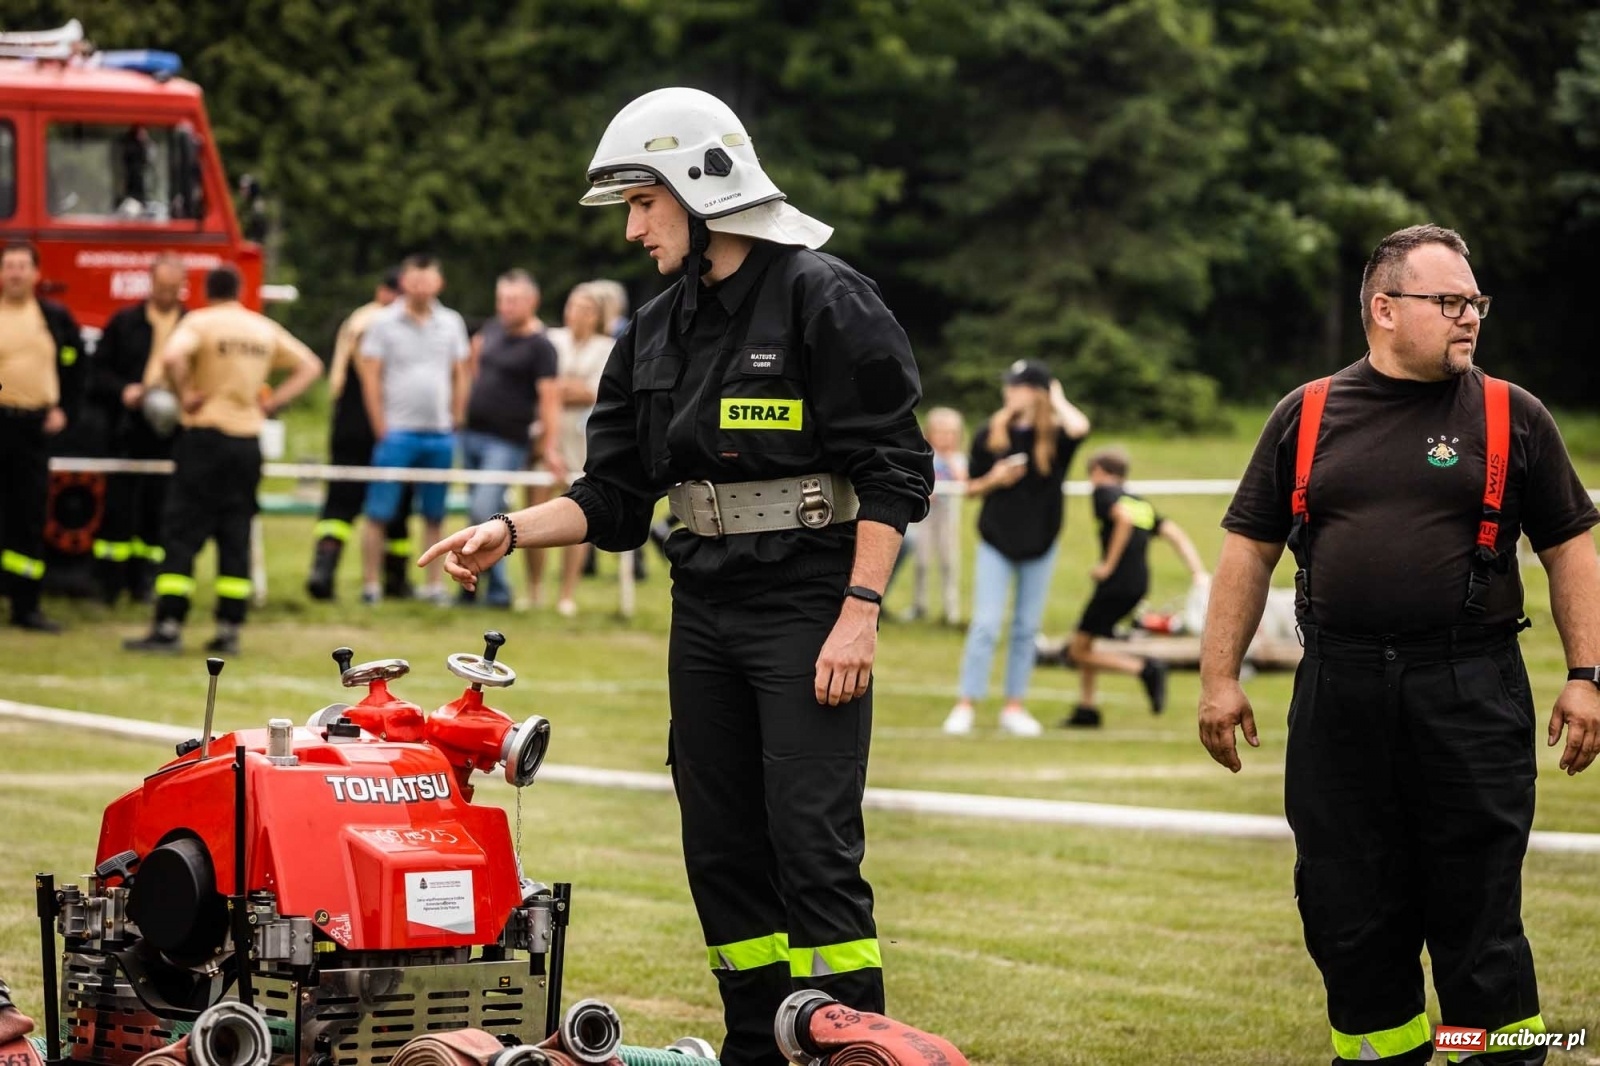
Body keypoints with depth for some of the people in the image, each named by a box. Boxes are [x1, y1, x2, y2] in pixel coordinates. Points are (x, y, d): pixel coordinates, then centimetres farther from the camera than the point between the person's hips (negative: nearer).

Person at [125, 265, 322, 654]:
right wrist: (273, 401, 9)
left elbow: (172, 357, -25)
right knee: (236, 537, 7)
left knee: (182, 533, -2)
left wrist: (185, 394, -11)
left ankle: (168, 627, -8)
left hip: (206, 435, -4)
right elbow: (310, 366, 15)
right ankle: (229, 631, 5)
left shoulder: (200, 321, -6)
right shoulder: (265, 328, 10)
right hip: (249, 440, 4)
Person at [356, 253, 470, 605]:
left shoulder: (451, 323, 9)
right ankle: (370, 583, -1)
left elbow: (460, 377, 13)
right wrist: (381, 430, -8)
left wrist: (456, 424, 6)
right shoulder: (383, 323, -1)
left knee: (434, 515, 7)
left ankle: (435, 583, 12)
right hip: (397, 431, -3)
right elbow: (371, 378, -3)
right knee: (379, 513, -4)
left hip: (440, 434, 3)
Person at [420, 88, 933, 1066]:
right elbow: (615, 497, 14)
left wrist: (859, 616, -18)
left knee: (812, 848, -11)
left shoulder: (825, 300, -10)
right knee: (724, 851, 9)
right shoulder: (657, 334, 12)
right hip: (705, 614, 8)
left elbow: (891, 473, -13)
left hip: (810, 610, -7)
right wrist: (510, 532, -1)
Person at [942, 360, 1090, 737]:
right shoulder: (991, 434, 0)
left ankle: (1014, 707, 15)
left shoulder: (1055, 436, -4)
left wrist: (1057, 400, -11)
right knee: (986, 625, -7)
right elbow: (972, 487, 8)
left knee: (1027, 628, 7)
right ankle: (966, 705, -4)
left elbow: (1079, 428, -29)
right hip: (996, 541, 0)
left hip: (1040, 544, 1)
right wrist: (994, 480, -14)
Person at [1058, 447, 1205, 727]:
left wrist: (1109, 564, -18)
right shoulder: (1142, 503, 20)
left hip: (1116, 583, -8)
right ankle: (1087, 708, 20)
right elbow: (1175, 534, 10)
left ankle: (1145, 669, -13)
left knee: (1080, 651, -1)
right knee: (1082, 644, 21)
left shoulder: (1104, 492, -2)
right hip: (1138, 585, 8)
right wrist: (1198, 573, 2)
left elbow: (1123, 518, -23)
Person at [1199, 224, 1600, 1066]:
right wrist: (1219, 679, 6)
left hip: (1473, 693, -2)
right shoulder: (1305, 417, 8)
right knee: (1345, 901, 7)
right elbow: (1248, 551, 11)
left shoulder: (1512, 418, 4)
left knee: (1477, 902, -1)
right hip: (1338, 693, 2)